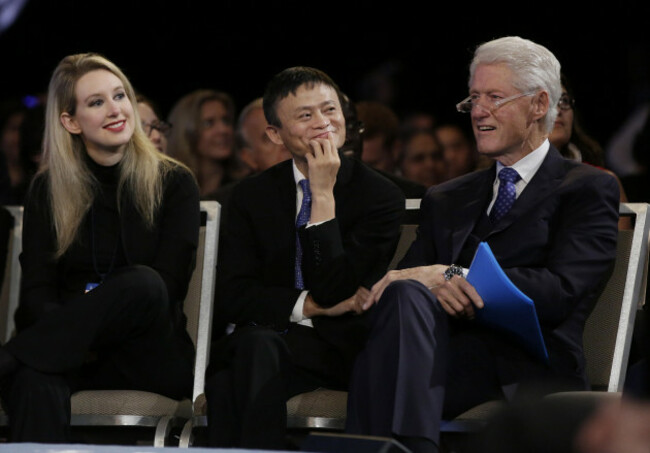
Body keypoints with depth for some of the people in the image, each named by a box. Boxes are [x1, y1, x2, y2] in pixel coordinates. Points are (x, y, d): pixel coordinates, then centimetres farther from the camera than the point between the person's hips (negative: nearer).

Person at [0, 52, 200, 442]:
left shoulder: (173, 183, 7)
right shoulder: (48, 190, 12)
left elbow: (167, 286, -2)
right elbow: (36, 288, 3)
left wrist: (101, 310, -20)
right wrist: (76, 333, -20)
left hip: (151, 355, 0)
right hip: (70, 351, 0)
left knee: (141, 283, -36)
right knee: (36, 381, -38)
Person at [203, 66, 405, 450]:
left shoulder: (381, 196, 2)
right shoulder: (252, 195, 13)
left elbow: (332, 290, -10)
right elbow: (232, 295, 3)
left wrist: (324, 195, -12)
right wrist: (306, 305, -11)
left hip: (342, 348, -2)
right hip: (267, 334, 3)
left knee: (256, 347, -35)